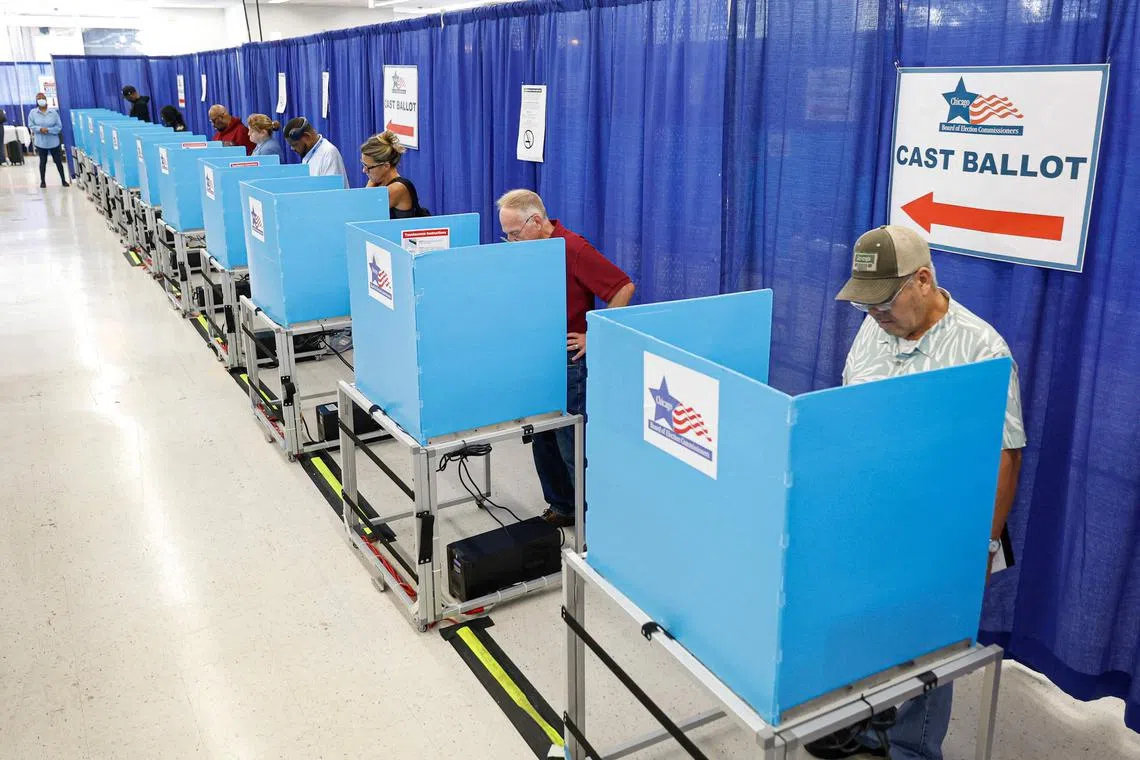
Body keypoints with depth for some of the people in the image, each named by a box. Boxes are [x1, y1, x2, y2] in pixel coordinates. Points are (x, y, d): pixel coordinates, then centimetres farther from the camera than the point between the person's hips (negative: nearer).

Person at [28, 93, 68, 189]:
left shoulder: (53, 112, -6)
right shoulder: (33, 113, -4)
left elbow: (59, 127, -6)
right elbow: (31, 126, -2)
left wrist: (48, 130, -19)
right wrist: (40, 129, -20)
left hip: (54, 142, 0)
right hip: (41, 142, 0)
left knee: (58, 161, 6)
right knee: (43, 161, 11)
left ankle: (63, 180, 18)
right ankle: (42, 181, 22)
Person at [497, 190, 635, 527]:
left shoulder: (573, 249, -18)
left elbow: (624, 288, -20)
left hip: (569, 363, -8)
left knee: (572, 446, -3)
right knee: (543, 441, 14)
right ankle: (561, 507, 29)